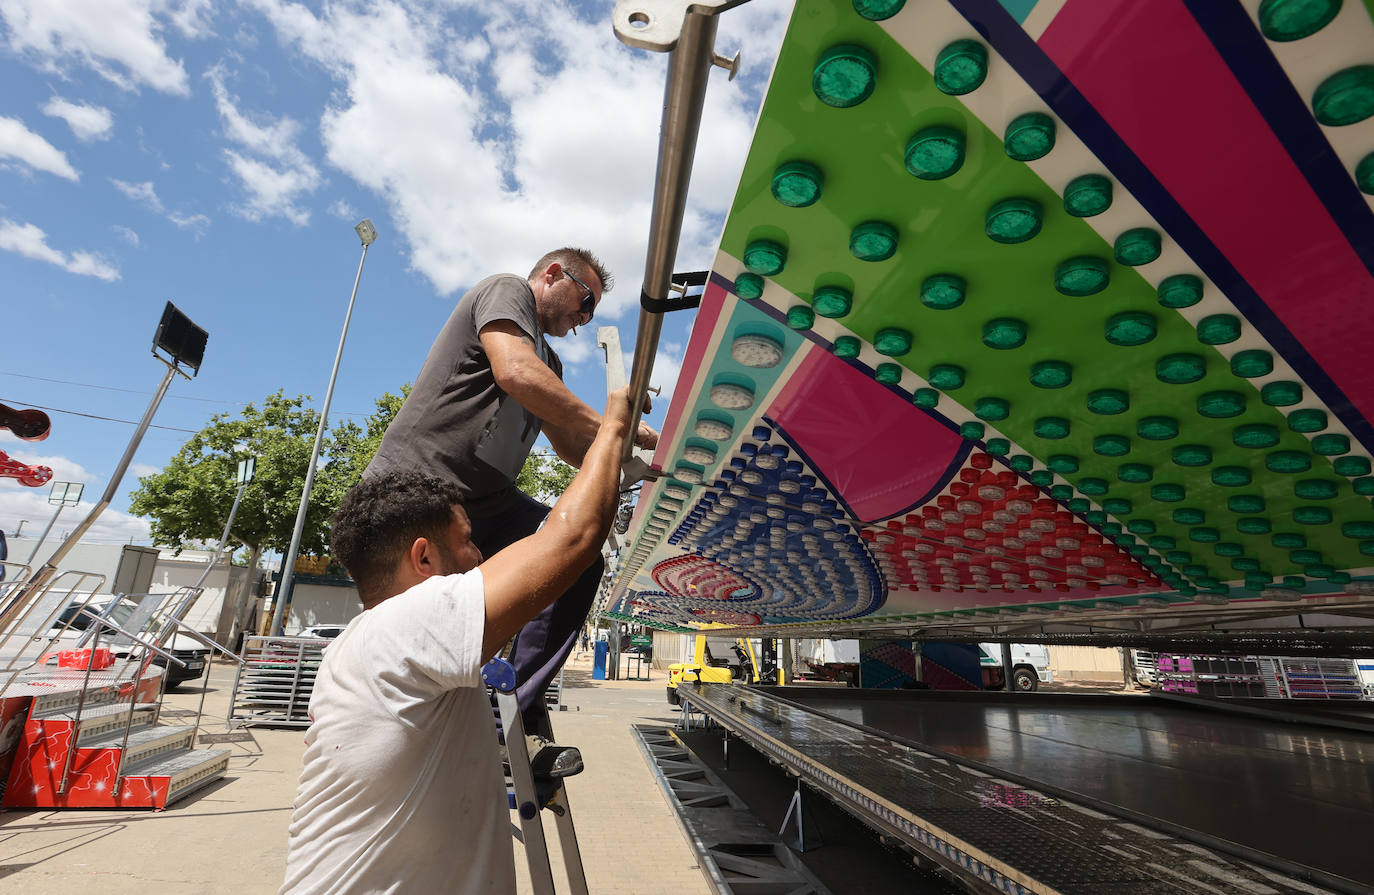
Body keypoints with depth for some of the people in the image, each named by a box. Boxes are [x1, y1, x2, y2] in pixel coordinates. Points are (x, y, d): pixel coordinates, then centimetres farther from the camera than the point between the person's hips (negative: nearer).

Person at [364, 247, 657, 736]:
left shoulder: (548, 362, 24)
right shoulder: (506, 290, -2)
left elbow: (569, 445, 19)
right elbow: (515, 373, -23)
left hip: (485, 502, 8)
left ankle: (517, 713, -6)